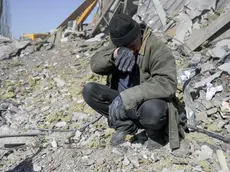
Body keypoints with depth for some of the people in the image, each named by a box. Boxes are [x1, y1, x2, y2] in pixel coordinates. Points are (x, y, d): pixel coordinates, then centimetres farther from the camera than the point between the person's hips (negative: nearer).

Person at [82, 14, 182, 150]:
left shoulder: (156, 47, -20)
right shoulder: (117, 44, -1)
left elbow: (167, 82, -32)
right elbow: (95, 64, -12)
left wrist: (127, 97, -39)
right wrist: (115, 53, -34)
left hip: (149, 103, -5)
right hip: (123, 101, 5)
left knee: (152, 110, -40)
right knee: (89, 91, -14)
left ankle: (155, 132, -1)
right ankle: (126, 125, -2)